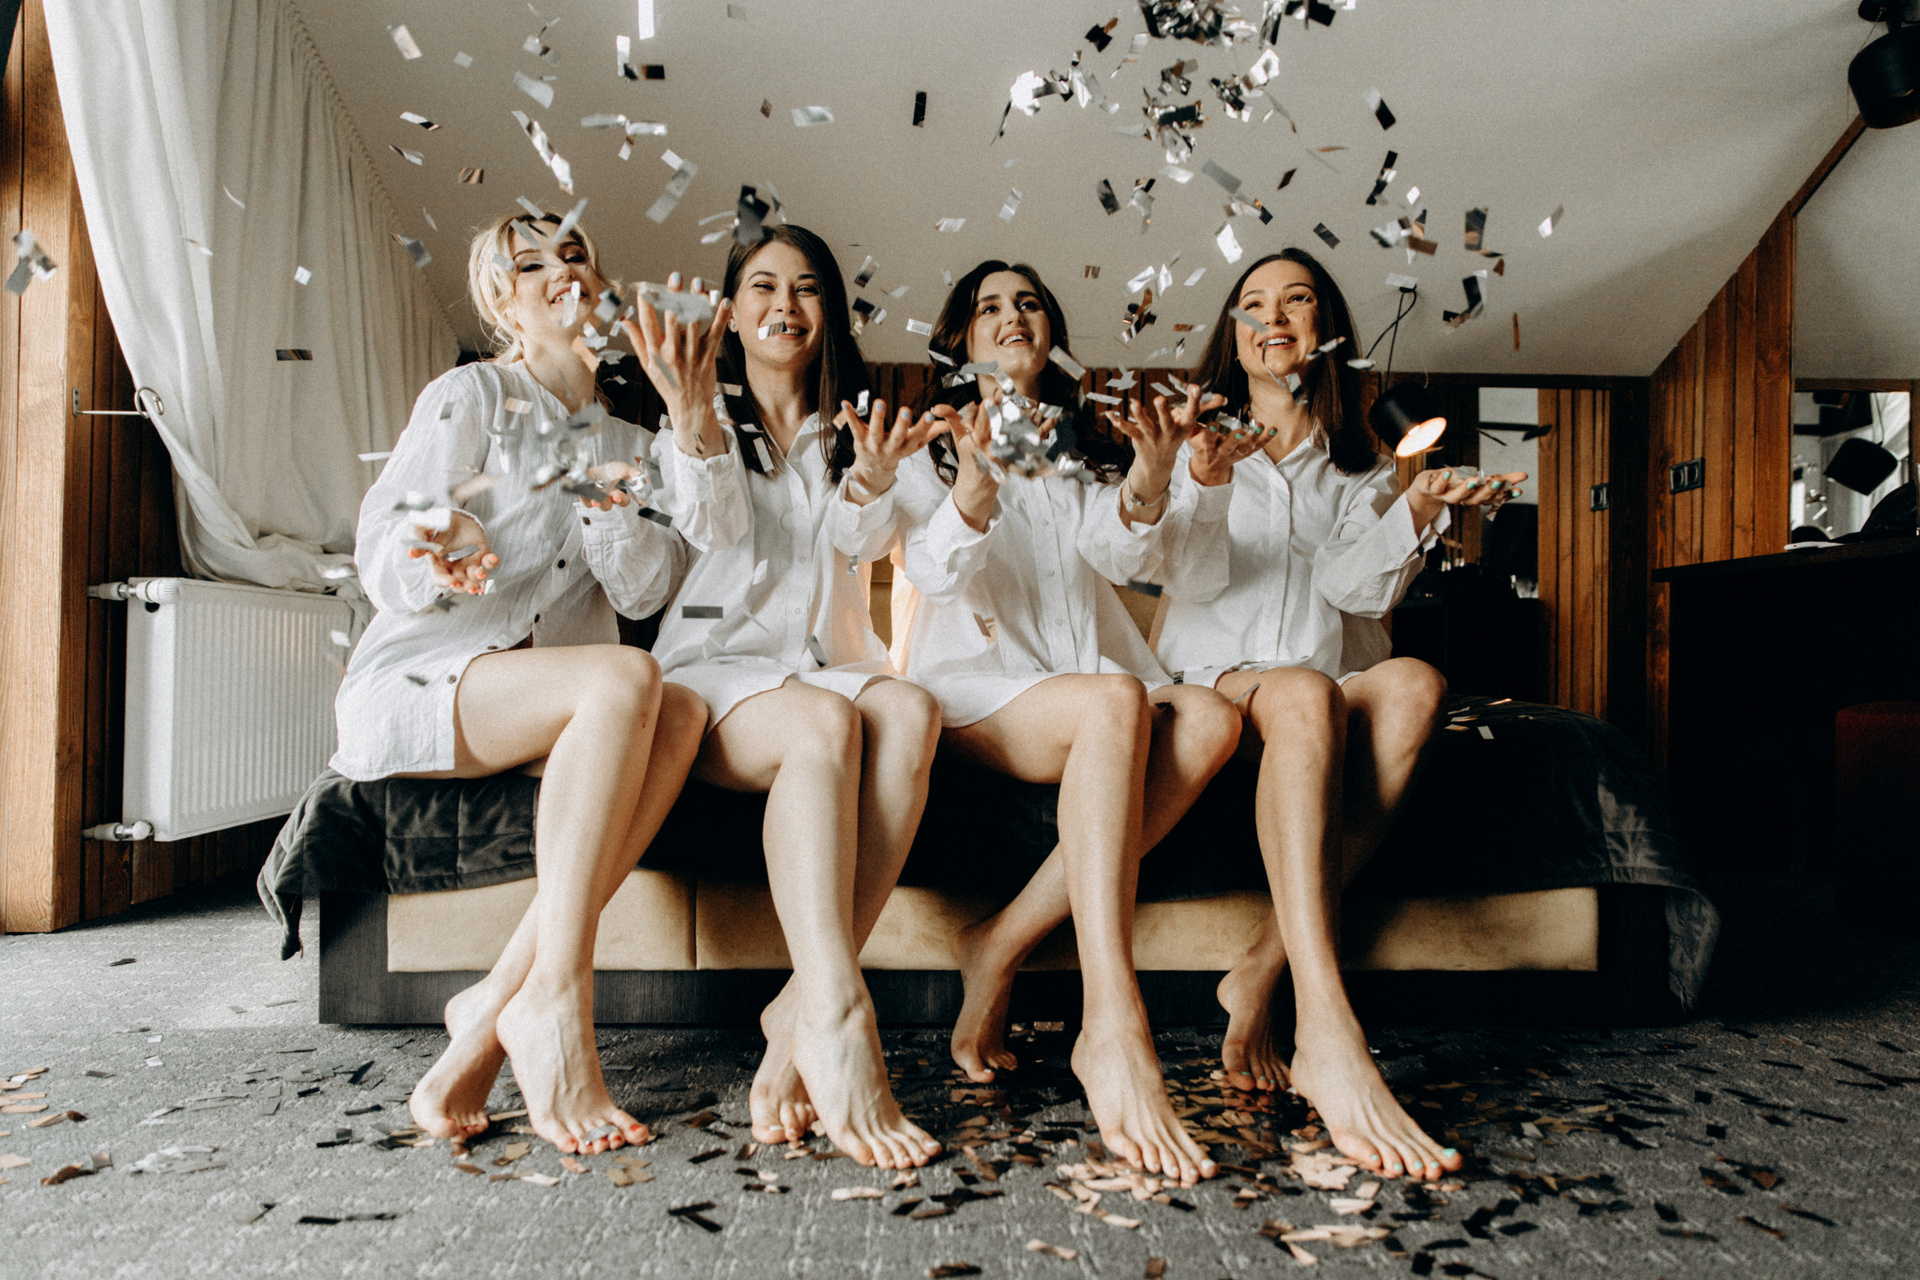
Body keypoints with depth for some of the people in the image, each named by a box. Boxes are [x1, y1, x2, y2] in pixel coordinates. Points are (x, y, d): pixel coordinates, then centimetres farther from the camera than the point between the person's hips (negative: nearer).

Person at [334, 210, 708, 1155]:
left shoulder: (622, 443, 17)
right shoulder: (471, 395, 3)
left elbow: (643, 593, 4)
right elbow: (384, 566, -8)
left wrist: (607, 510, -16)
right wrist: (436, 548, -32)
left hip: (554, 712, 5)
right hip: (413, 685, -4)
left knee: (682, 714, -28)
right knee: (623, 680, -33)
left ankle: (497, 1006, -28)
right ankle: (553, 1002, -31)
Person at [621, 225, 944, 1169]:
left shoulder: (849, 439, 22)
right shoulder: (697, 423, 14)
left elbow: (863, 540, 2)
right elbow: (714, 524, -8)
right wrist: (694, 420, -27)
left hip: (825, 666, 3)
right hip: (714, 664, -2)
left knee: (909, 711, -33)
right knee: (823, 722, -37)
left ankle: (801, 1012, -37)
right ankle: (838, 1022, -46)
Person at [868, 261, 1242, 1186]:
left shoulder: (1087, 450, 23)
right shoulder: (932, 444, 15)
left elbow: (1122, 555, 1)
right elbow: (936, 572, -4)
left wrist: (1148, 481, -22)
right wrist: (976, 485, -26)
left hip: (1092, 676, 4)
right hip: (976, 683, -3)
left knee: (1209, 721, -29)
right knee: (1116, 702, -36)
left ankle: (1001, 947, -28)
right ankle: (1113, 1031, -43)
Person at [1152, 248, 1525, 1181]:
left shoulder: (1361, 463, 20)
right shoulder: (1199, 440, 15)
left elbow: (1359, 587, 3)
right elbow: (1190, 583, 1)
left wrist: (1416, 514, -15)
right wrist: (1207, 483, -16)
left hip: (1334, 688, 2)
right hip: (1217, 678, -2)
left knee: (1413, 683, -33)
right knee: (1301, 695, -38)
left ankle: (1262, 976, -34)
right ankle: (1327, 1034, -51)